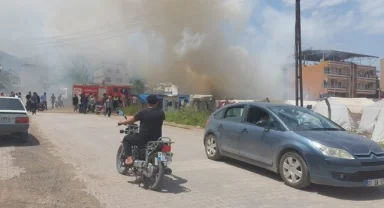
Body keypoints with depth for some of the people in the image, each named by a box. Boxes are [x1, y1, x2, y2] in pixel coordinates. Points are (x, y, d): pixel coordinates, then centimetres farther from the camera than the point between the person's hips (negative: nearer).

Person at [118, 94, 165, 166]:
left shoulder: (143, 112, -12)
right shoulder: (161, 113, -1)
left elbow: (132, 120, -1)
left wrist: (122, 122, 20)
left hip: (143, 139, -4)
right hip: (156, 139, 4)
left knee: (126, 139, 19)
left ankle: (129, 158, 3)